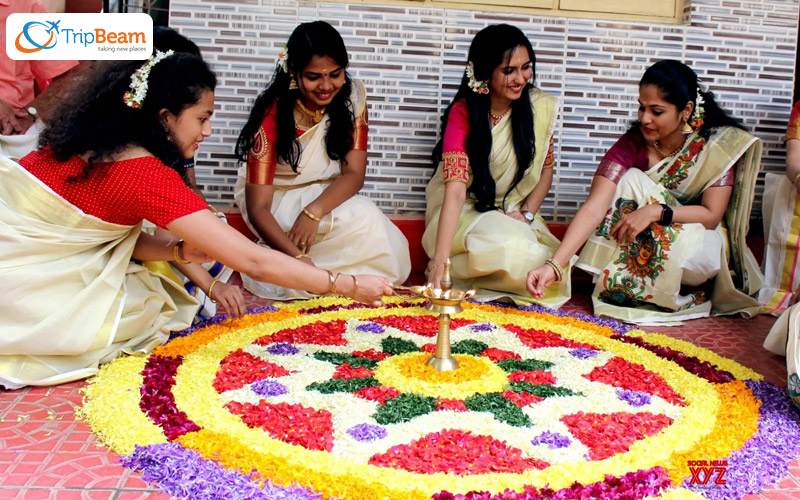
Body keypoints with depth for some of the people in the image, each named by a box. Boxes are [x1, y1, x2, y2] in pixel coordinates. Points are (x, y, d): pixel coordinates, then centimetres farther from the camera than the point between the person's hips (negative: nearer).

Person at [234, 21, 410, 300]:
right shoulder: (272, 115, -22)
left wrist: (313, 211, -32)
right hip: (278, 200, -4)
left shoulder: (352, 96, -12)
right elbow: (257, 207, -25)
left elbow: (355, 174, -13)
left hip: (326, 196, 5)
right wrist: (299, 258, -43)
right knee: (362, 218, -31)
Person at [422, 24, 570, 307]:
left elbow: (545, 169, 8)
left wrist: (527, 213, -10)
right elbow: (455, 189, -27)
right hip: (464, 212, -4)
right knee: (512, 246, -35)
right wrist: (439, 262, -37)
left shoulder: (541, 107, -6)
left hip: (512, 212, 4)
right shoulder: (463, 112, -16)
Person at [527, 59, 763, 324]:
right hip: (648, 241, 2)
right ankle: (612, 279, -16)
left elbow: (712, 215, -18)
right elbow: (594, 208, -27)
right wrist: (554, 265, -39)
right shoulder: (632, 144, -17)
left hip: (702, 245, -1)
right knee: (630, 180, -25)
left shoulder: (718, 143, -17)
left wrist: (655, 212, -34)